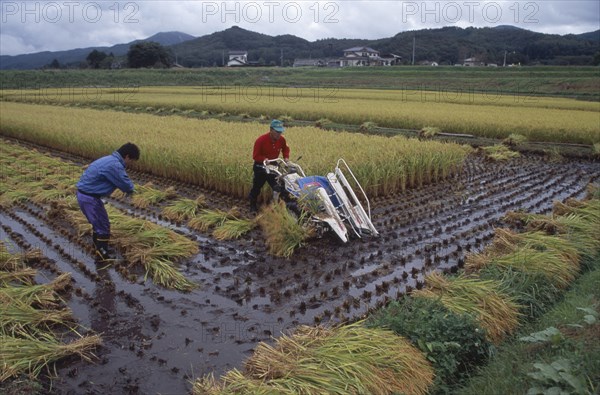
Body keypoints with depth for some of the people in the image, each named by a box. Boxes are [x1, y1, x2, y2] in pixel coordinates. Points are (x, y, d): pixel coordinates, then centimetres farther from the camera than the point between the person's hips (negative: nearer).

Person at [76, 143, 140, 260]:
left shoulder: (110, 159, 9)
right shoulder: (114, 165, -24)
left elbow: (119, 179, 19)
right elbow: (126, 184, -18)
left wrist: (127, 188, 3)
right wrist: (130, 190, 4)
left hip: (84, 194, 10)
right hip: (89, 198, -10)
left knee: (99, 222, 25)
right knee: (103, 226, 3)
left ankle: (98, 247, 41)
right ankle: (102, 254, 14)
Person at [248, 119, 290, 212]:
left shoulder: (282, 140, -12)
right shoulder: (261, 140, -26)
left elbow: (285, 149, 10)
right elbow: (255, 156, -20)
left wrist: (286, 157, -8)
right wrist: (265, 159, -34)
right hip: (261, 166, -3)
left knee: (278, 187, -3)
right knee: (257, 187, 11)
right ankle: (252, 205, 30)